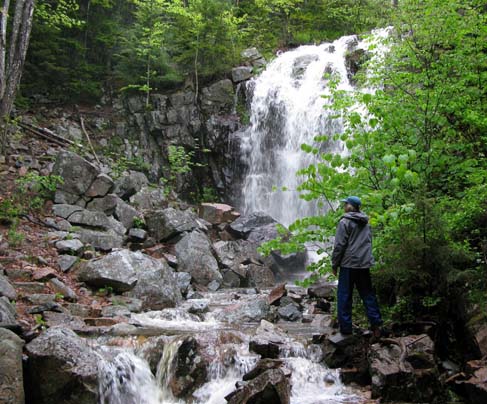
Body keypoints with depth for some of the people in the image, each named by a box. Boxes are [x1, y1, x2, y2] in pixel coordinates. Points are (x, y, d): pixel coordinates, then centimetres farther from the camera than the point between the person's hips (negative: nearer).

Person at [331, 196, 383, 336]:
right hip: (365, 264, 6)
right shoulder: (366, 223, 13)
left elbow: (339, 245, -11)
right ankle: (376, 324, 9)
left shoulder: (345, 222, -10)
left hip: (349, 264, -6)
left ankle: (345, 328, 2)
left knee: (344, 296, 1)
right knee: (368, 294, 12)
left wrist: (334, 264, -3)